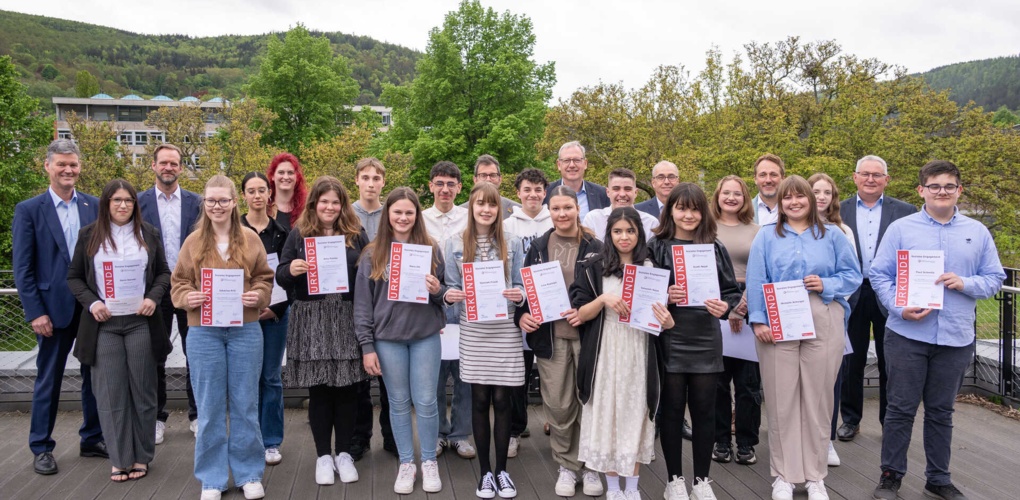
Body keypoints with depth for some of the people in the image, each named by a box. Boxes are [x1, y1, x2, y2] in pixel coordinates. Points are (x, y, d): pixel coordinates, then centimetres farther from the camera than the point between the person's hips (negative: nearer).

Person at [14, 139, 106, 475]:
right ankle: (41, 448, 21)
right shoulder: (29, 210, -2)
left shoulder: (94, 206, 5)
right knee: (48, 379, 8)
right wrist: (36, 313, -10)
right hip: (54, 307, -3)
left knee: (95, 375, 11)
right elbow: (22, 269, -4)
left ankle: (93, 439, 25)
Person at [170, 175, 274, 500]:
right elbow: (178, 282, 6)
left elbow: (264, 278, 7)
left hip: (245, 329, 0)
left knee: (245, 404, 7)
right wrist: (187, 297, -15)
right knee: (209, 407, 7)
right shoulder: (193, 241, 4)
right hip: (204, 332, 0)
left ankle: (249, 474, 20)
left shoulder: (250, 240, 4)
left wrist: (258, 296, -13)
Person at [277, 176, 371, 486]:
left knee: (347, 388, 5)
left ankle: (343, 453, 19)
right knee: (318, 389, 6)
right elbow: (281, 278, 3)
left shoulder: (356, 235, 7)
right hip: (312, 322, 0)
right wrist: (290, 270, -18)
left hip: (348, 320, 1)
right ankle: (323, 455, 18)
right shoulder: (299, 234, 5)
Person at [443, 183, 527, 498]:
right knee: (480, 401, 6)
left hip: (506, 331, 0)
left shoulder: (512, 244, 3)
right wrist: (449, 296, -15)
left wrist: (519, 295, -17)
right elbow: (452, 287, 6)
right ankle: (485, 472, 18)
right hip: (473, 332, 0)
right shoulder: (455, 244, 4)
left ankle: (501, 470, 18)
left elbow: (521, 287, 4)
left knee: (501, 401, 4)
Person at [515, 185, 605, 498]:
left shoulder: (595, 247, 1)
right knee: (558, 405, 4)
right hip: (550, 336, 1)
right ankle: (567, 466, 20)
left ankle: (590, 466, 22)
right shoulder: (538, 248, 7)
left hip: (587, 335, -1)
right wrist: (521, 316, -8)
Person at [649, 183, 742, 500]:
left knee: (704, 409, 8)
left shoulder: (715, 248, 6)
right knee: (672, 409, 6)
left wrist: (725, 306, -13)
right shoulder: (656, 247, 0)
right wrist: (664, 297, -18)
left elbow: (732, 291, 7)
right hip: (669, 340, -2)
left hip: (706, 340, 2)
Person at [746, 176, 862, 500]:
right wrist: (758, 320, -8)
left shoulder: (831, 235, 10)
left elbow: (852, 275, 7)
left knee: (818, 400, 5)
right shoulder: (767, 236, 8)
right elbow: (756, 281, 1)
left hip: (823, 326, 1)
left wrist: (826, 285, -11)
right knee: (781, 400, 2)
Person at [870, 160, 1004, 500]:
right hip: (907, 334, -2)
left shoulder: (978, 233, 7)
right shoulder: (900, 229, 0)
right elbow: (879, 274, -1)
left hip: (956, 338, 2)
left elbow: (994, 278, 9)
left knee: (941, 412, 13)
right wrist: (900, 308, -15)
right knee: (900, 409, 4)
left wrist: (965, 283, -12)